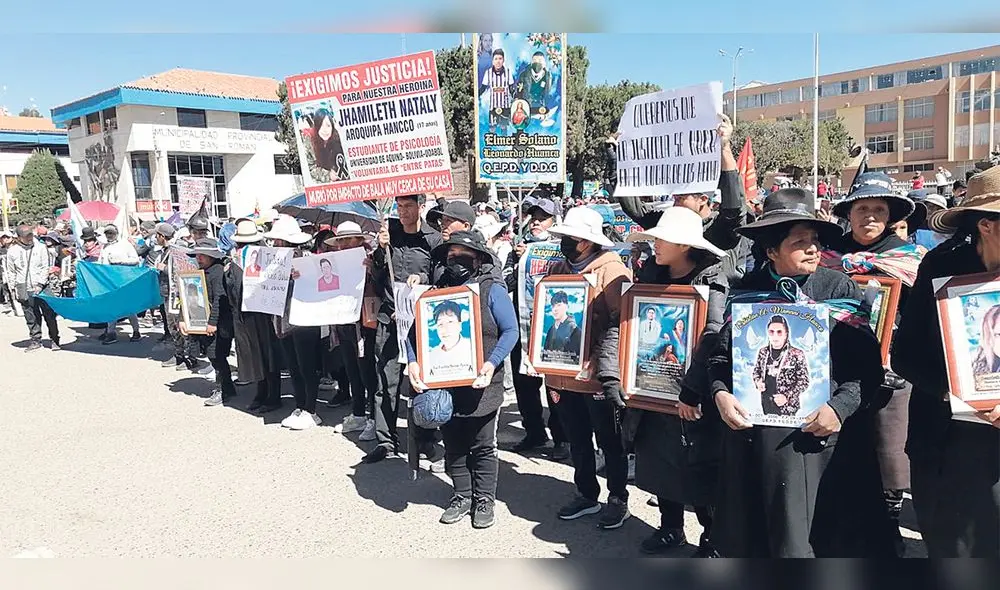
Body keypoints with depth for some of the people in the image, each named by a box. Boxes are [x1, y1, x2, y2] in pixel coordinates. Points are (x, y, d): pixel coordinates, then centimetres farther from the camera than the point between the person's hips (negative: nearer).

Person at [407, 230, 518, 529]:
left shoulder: (492, 289, -3)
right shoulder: (437, 290, 8)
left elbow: (510, 331, -8)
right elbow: (415, 331, 10)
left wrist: (491, 364, -21)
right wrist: (413, 362, -7)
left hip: (480, 385, -4)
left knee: (483, 446, 6)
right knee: (453, 446, 13)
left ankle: (484, 500, 21)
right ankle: (461, 496, 28)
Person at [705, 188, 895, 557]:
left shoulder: (840, 289, 0)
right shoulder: (746, 292, 5)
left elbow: (868, 363, -5)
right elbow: (720, 355, 8)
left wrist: (841, 406, -18)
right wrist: (720, 392, -9)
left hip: (822, 436, -1)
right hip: (754, 433, 2)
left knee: (831, 537, 9)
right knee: (754, 537, 14)